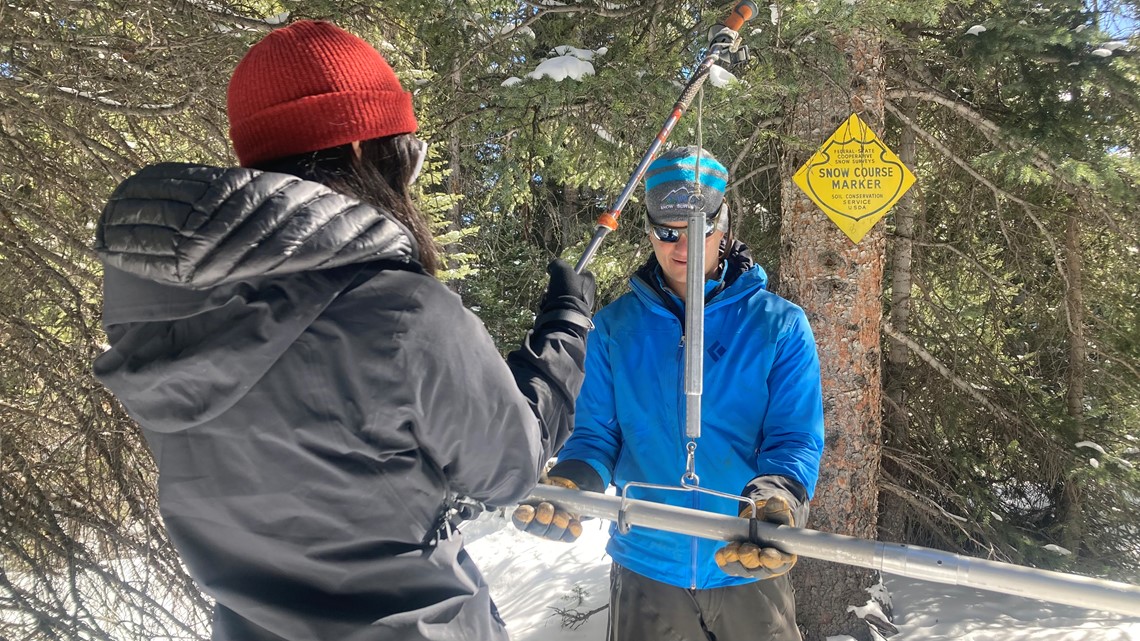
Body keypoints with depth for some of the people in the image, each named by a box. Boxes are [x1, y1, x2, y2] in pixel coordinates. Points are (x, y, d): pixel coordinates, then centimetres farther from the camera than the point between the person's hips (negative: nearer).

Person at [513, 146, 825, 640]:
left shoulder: (780, 326, -5)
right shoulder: (614, 327, 0)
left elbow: (795, 439, -11)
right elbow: (597, 434, 0)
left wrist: (775, 500, -32)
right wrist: (568, 485, -22)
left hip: (750, 570, -1)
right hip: (646, 568, 1)